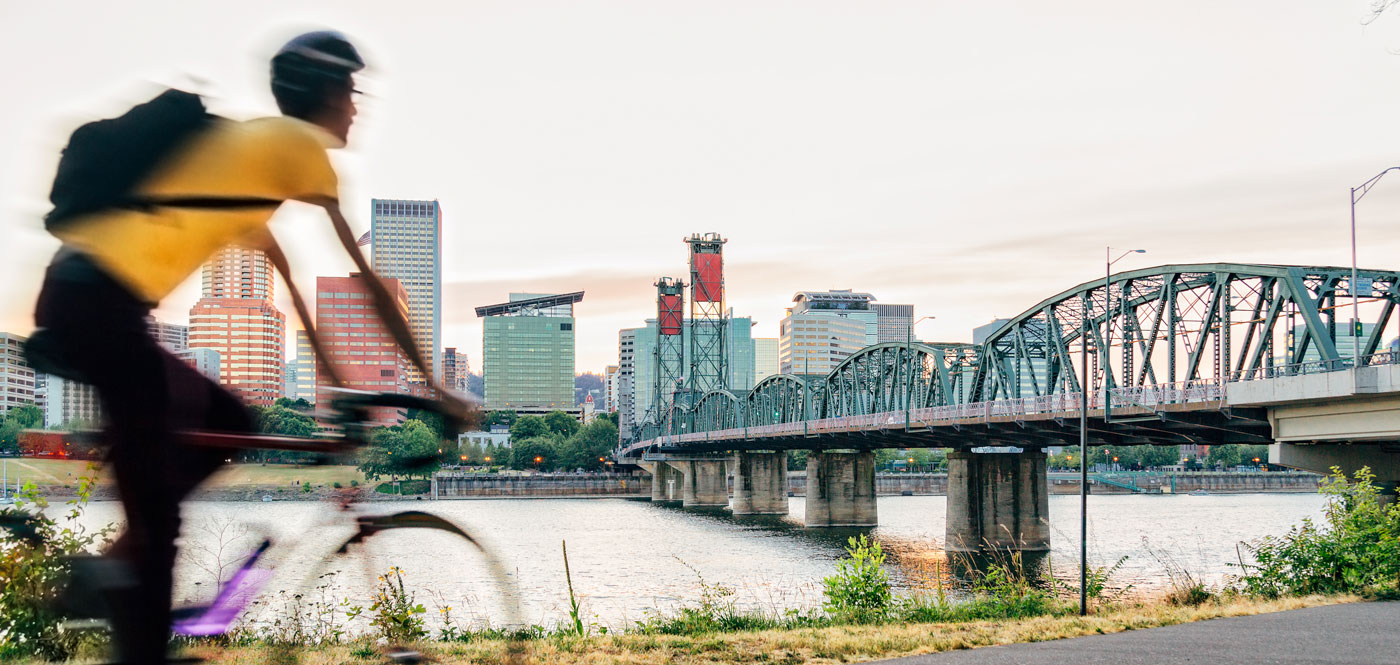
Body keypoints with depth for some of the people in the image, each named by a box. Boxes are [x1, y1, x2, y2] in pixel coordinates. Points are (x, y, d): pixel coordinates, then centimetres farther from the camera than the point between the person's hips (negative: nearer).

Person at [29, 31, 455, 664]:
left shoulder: (253, 141, 24)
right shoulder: (303, 142, -2)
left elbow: (284, 269, 29)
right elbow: (366, 280, -2)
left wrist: (335, 376, 32)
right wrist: (435, 386, 5)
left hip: (76, 295, 9)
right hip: (101, 305, -9)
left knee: (227, 421, 19)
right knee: (157, 522, -2)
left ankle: (120, 562, 12)